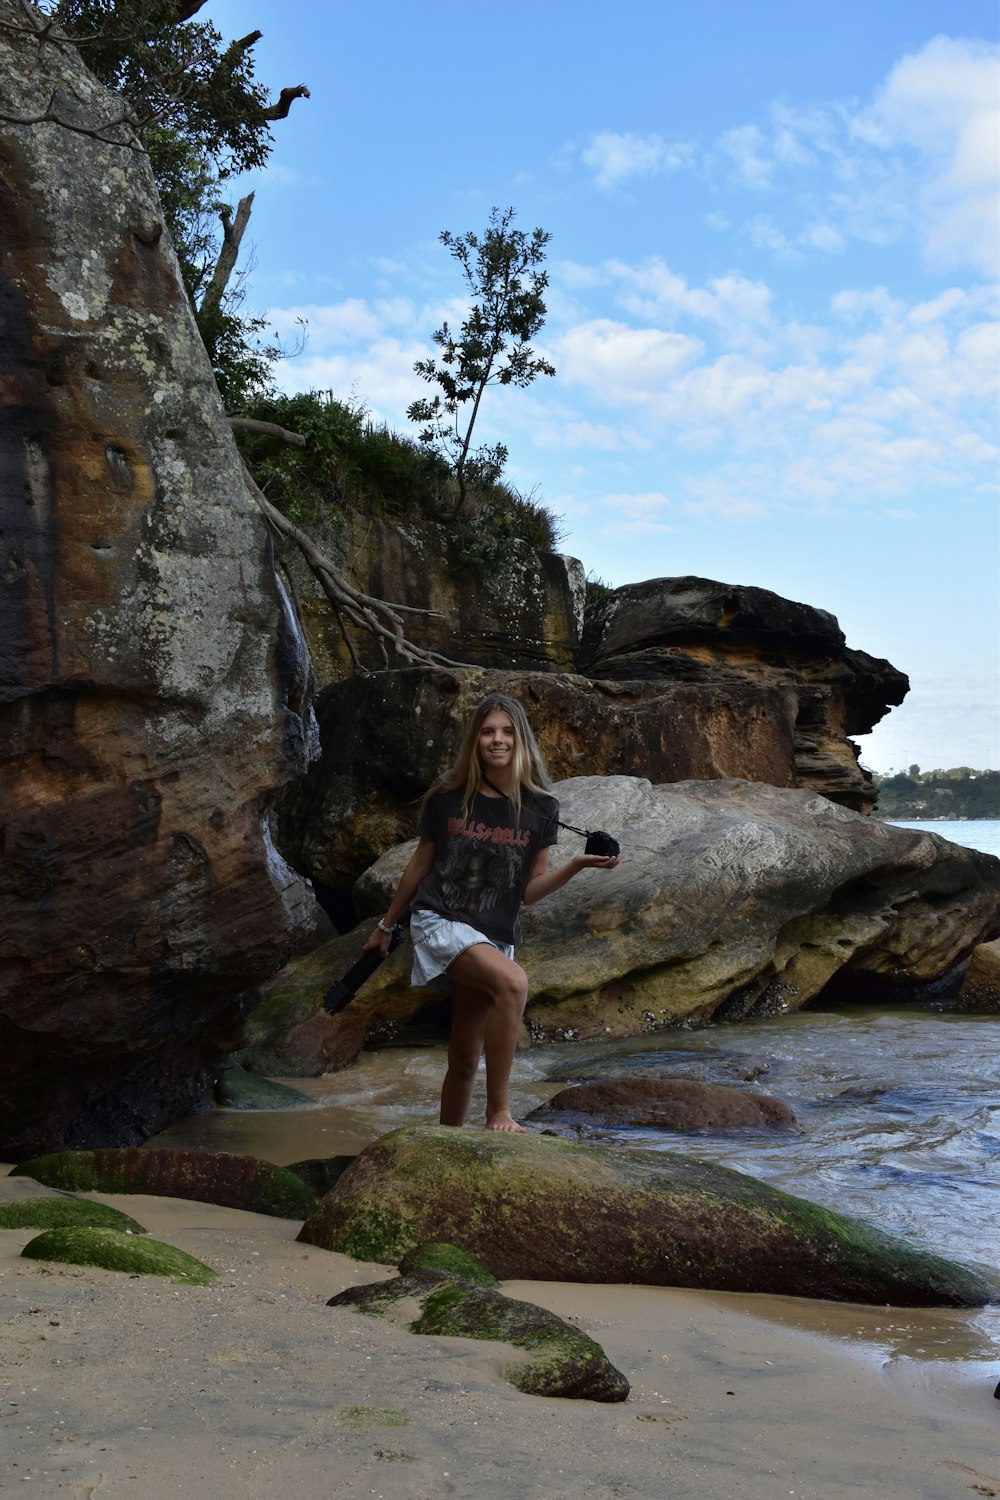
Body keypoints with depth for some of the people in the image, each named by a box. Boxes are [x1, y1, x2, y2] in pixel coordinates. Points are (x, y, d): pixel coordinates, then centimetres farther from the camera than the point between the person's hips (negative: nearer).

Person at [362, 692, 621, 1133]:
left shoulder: (540, 809, 1)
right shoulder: (446, 799, -3)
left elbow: (530, 891, 1)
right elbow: (420, 864, 10)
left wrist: (576, 865, -15)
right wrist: (386, 924, 19)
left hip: (493, 938, 4)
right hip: (439, 922, -3)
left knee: (465, 1062, 6)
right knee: (513, 982, -32)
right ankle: (498, 1113, -26)